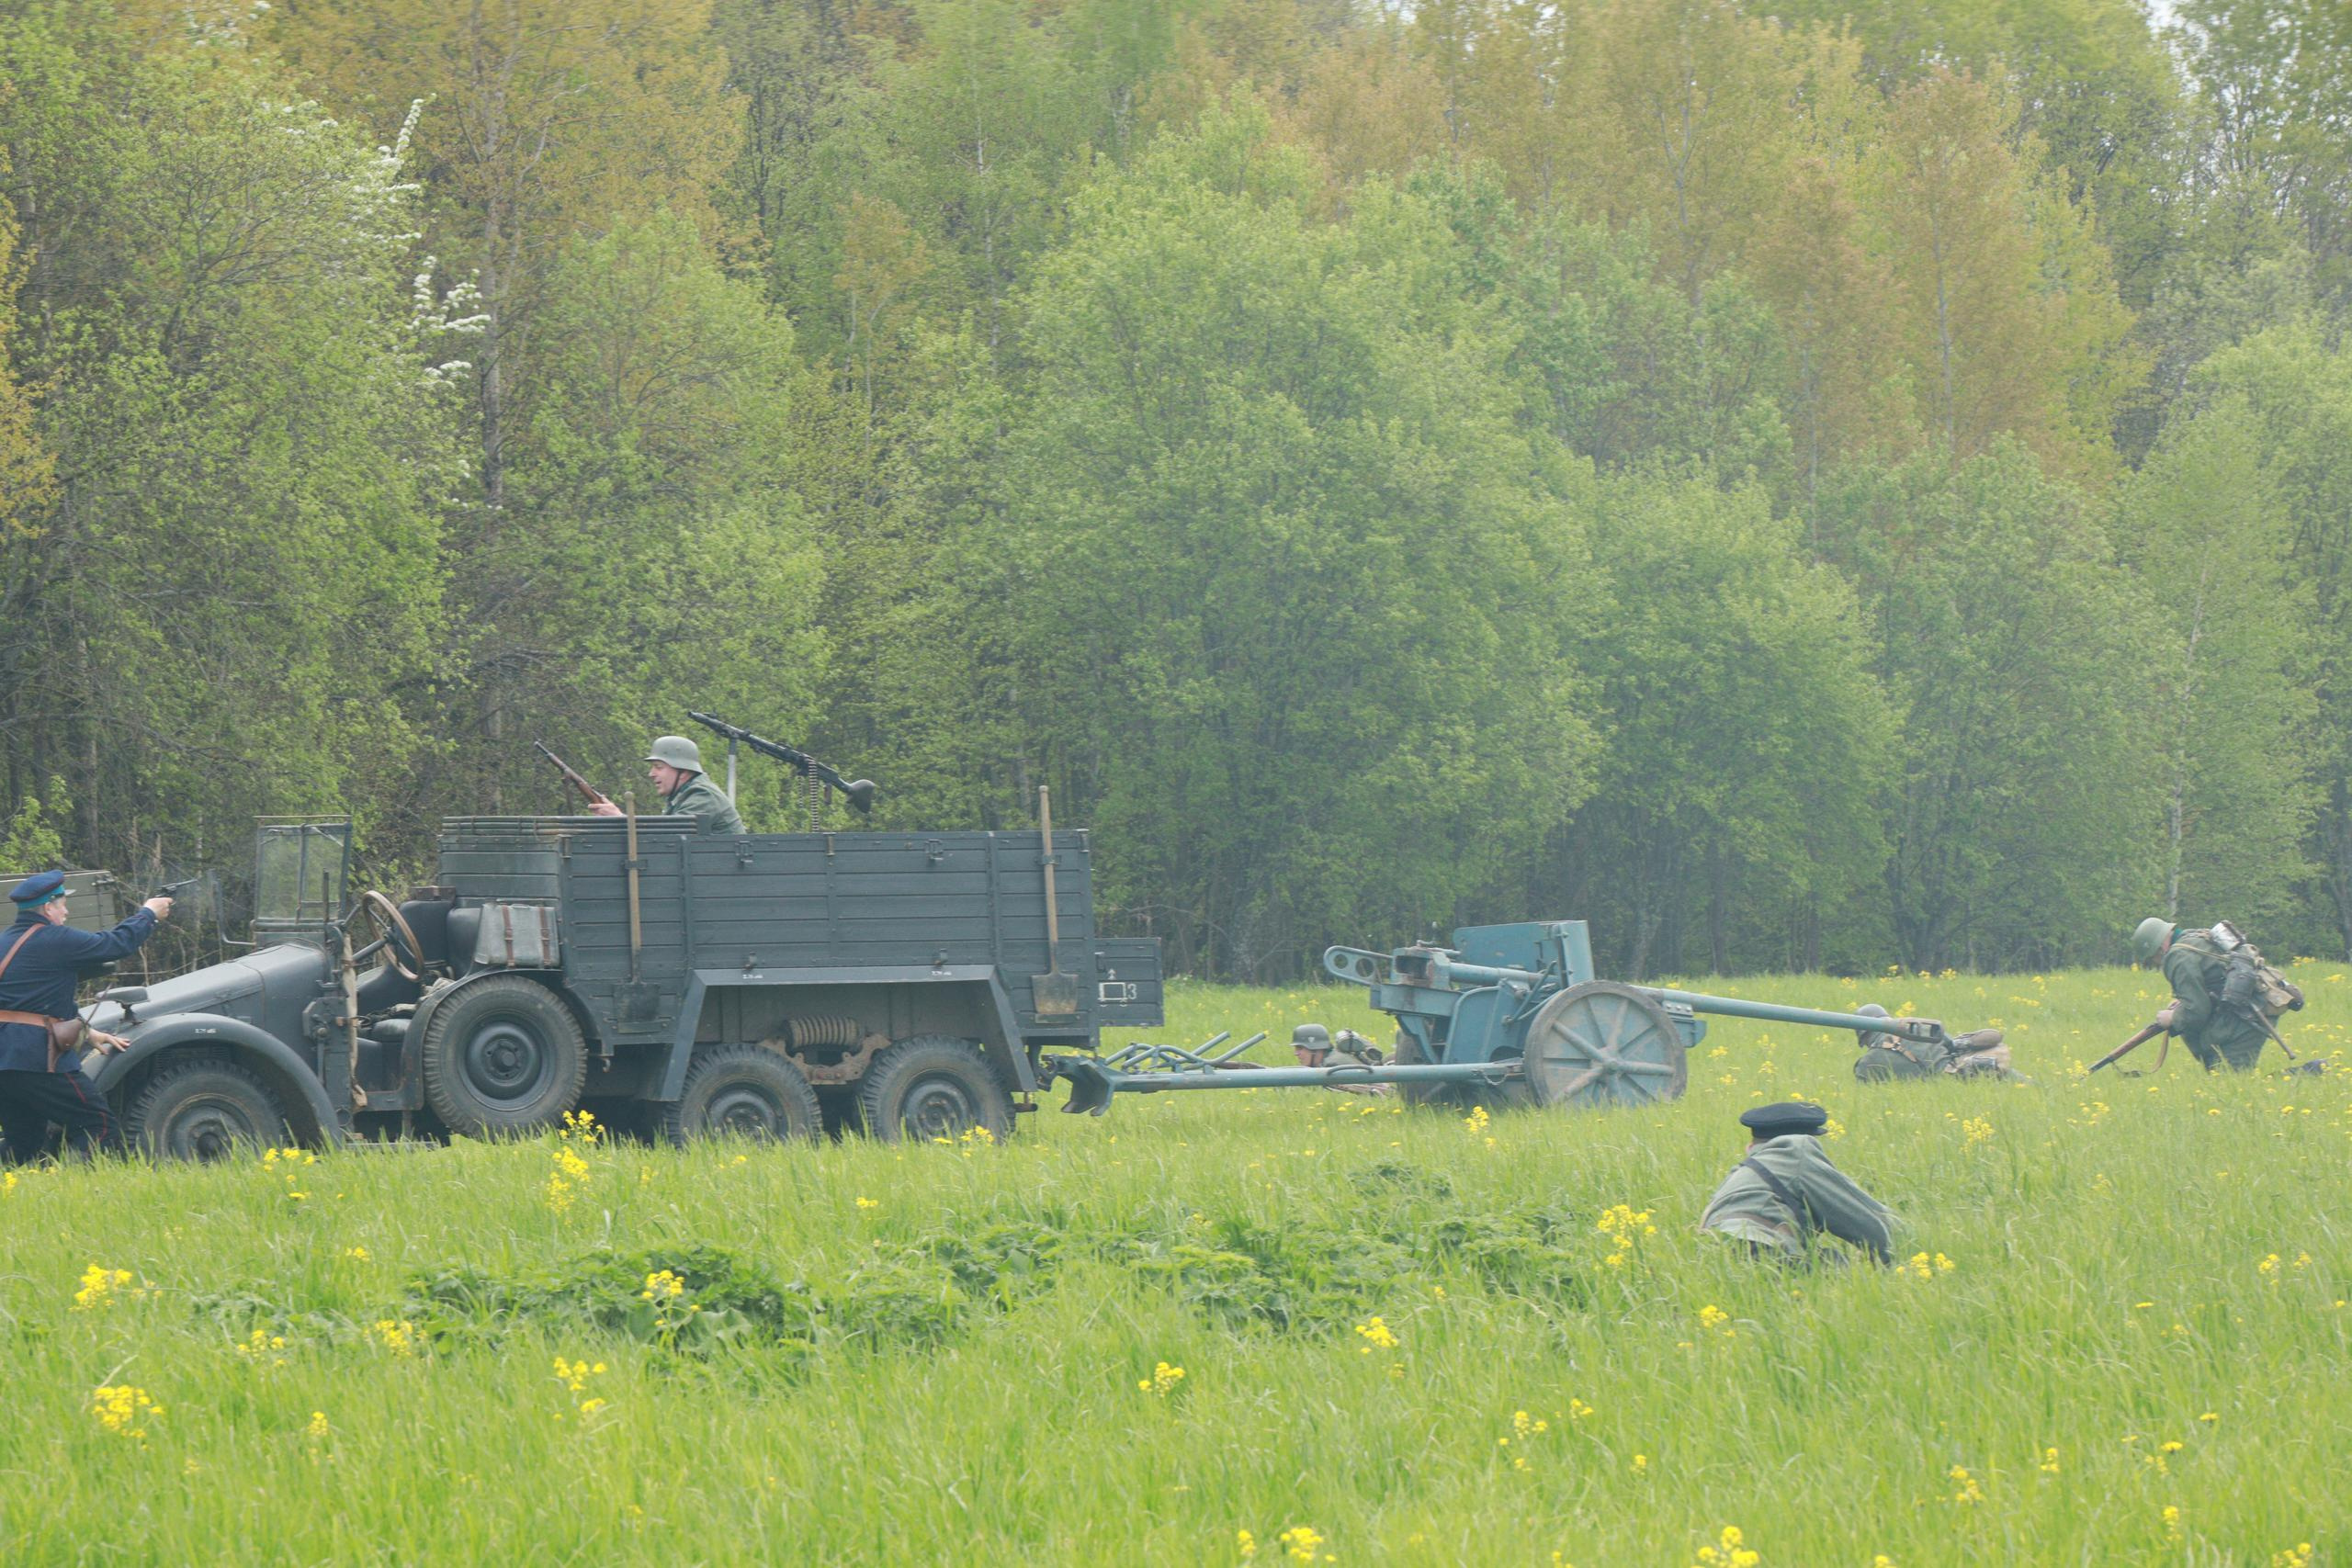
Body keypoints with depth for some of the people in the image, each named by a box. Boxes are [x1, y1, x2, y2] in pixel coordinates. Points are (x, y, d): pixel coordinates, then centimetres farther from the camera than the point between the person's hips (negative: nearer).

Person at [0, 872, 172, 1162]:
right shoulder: (55, 940, -7)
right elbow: (117, 943, 0)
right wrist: (148, 914, 19)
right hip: (37, 1059, -8)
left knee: (24, 1147, 12)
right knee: (98, 1126, -4)